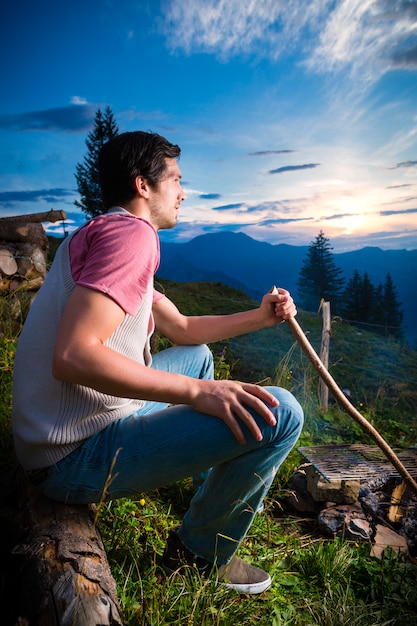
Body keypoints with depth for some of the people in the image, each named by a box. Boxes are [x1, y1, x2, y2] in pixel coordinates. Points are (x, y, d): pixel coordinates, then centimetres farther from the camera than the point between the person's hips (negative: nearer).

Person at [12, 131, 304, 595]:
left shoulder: (102, 233, 16)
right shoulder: (131, 231, -17)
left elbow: (183, 329, 18)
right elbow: (72, 356, -29)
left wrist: (260, 317, 15)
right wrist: (196, 390, -28)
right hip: (79, 455, -10)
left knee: (198, 356, 26)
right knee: (278, 413, -18)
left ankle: (210, 483, 36)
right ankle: (200, 553, 8)